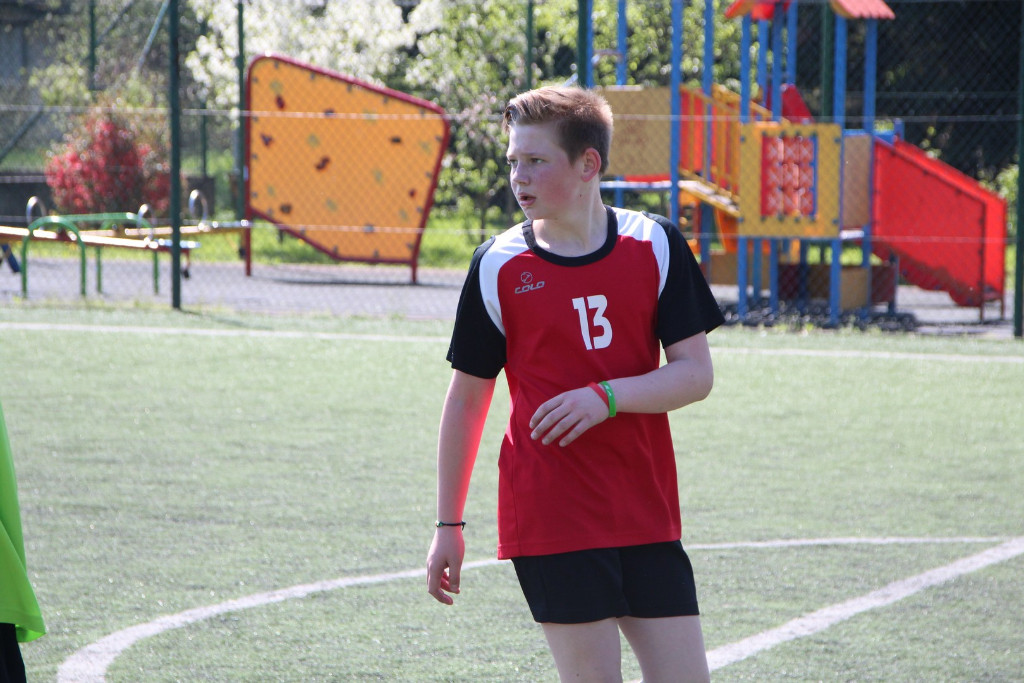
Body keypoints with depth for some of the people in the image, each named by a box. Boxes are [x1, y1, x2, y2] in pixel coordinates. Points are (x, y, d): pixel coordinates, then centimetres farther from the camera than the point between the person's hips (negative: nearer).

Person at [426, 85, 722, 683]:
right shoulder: (498, 268, -1)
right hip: (552, 525, -2)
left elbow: (696, 374, 0)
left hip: (649, 517, 2)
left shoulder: (655, 246, 2)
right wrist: (449, 526, 7)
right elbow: (467, 398, 6)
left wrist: (607, 397, -17)